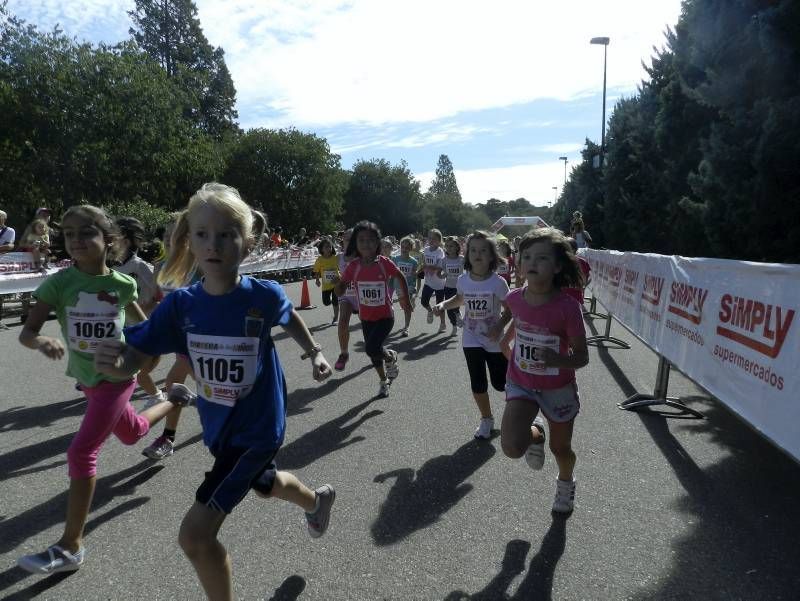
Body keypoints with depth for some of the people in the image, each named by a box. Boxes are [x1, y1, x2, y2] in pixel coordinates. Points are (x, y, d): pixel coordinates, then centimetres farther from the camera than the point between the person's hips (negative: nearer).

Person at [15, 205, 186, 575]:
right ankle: (174, 401, 59)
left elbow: (143, 324, 5)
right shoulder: (59, 282, -14)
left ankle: (71, 547, 2)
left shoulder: (122, 285, -14)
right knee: (132, 434, 26)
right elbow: (26, 332, -21)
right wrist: (41, 342, -40)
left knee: (81, 453, -11)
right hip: (87, 379, 4)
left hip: (116, 377, -4)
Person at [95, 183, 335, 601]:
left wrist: (314, 352, 0)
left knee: (195, 535, -8)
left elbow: (289, 316, 1)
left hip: (257, 428, -5)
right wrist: (114, 362, -35)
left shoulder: (264, 296, -22)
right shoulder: (180, 304, -14)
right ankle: (318, 500, 66)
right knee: (264, 484, 33)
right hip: (217, 426, 5)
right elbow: (134, 358, -14)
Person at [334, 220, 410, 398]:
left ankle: (391, 358, 15)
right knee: (373, 352, 17)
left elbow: (400, 277, 2)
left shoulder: (384, 263, -16)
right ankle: (384, 381, 44)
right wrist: (339, 284, -28)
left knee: (372, 348, -21)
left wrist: (405, 299, 8)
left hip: (385, 316, -3)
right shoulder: (353, 266, -11)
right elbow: (340, 291, -5)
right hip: (366, 317, 4)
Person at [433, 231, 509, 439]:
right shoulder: (462, 280, -6)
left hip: (495, 342, -2)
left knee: (500, 384, 9)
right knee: (478, 384, 2)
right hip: (472, 340, 2)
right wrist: (443, 305, -3)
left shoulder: (498, 282, -17)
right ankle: (486, 419, 27)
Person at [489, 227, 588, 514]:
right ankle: (535, 433, 19)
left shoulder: (567, 307, -25)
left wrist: (558, 360, -36)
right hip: (521, 384, 2)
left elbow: (582, 356, -18)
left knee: (561, 448, 18)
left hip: (558, 389, -2)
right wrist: (500, 324, 11)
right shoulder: (515, 297, -13)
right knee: (512, 447, -18)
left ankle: (565, 483, 55)